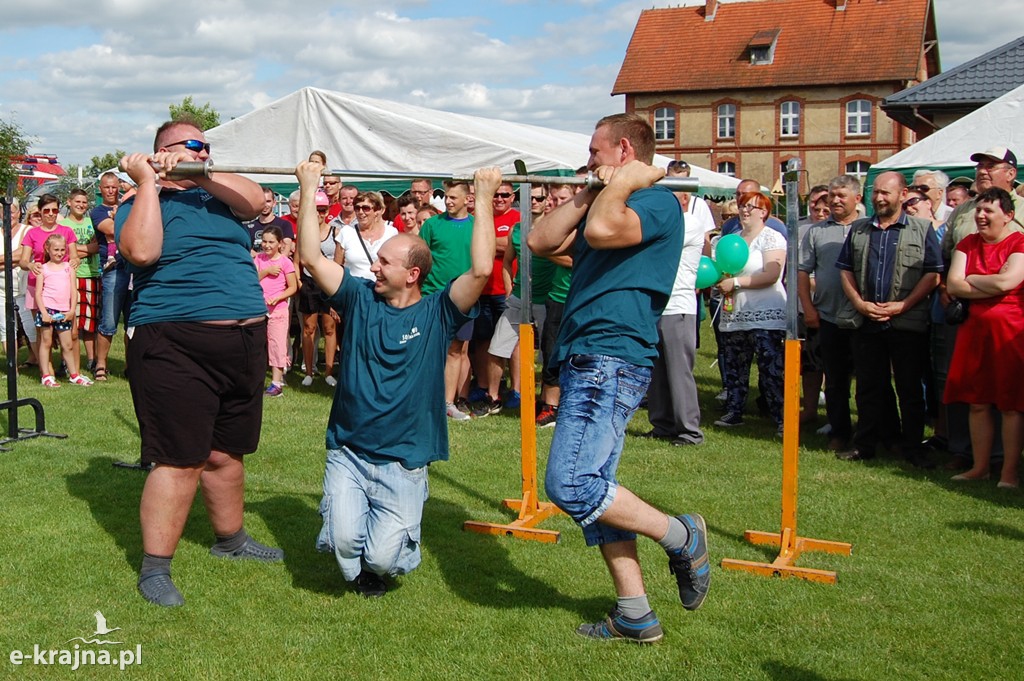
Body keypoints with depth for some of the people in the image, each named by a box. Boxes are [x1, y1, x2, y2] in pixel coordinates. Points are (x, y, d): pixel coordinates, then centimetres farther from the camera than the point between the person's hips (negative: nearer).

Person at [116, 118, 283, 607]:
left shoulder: (217, 194, 17)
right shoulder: (141, 204, 3)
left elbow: (255, 201, -4)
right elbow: (141, 252, -17)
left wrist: (198, 173, -12)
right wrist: (147, 182, -11)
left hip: (245, 342, 6)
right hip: (176, 346, -5)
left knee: (226, 453, 17)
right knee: (179, 460, -8)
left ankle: (230, 538, 35)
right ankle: (155, 567, 3)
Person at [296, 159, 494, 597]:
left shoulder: (437, 313, -4)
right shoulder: (359, 299, 3)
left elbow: (481, 269, -19)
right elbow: (312, 257, -2)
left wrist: (484, 199, -16)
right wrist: (308, 190, -5)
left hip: (404, 460, -2)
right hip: (347, 451, 2)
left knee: (384, 557, -13)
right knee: (344, 541, -18)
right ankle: (361, 570, 19)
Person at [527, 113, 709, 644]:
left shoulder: (657, 202, -6)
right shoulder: (609, 205, 23)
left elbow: (602, 230, -26)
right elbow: (541, 242, 15)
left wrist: (621, 183, -9)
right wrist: (589, 193, 12)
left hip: (611, 361, -10)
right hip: (586, 360, 10)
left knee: (571, 486, -18)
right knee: (593, 489, 9)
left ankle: (681, 538, 1)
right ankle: (635, 616, 17)